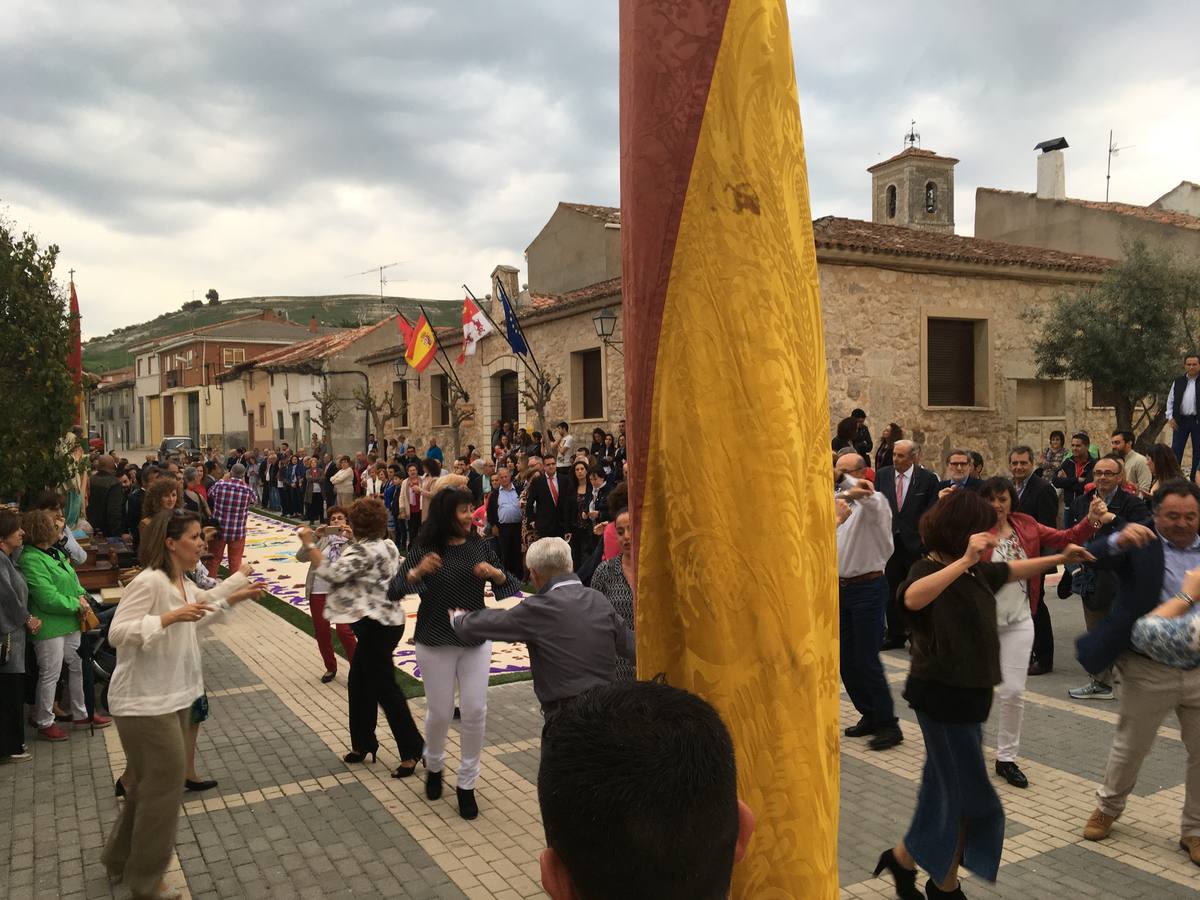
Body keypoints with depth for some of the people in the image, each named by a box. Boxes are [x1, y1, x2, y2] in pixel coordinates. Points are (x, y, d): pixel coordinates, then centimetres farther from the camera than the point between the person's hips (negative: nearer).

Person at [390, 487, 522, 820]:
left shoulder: (480, 546, -3)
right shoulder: (425, 549, -10)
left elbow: (512, 587, 0)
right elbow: (392, 593, -12)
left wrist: (496, 573, -21)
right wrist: (416, 571, -29)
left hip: (476, 641, 2)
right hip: (435, 643, -2)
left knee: (475, 711, 2)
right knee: (439, 712, 8)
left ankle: (467, 783, 19)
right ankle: (434, 766, 39)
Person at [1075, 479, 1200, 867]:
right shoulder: (1139, 545, -7)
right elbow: (1095, 555, -23)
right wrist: (1119, 540, -43)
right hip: (1149, 670, -3)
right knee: (1130, 747, 13)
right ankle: (1108, 808, 36)